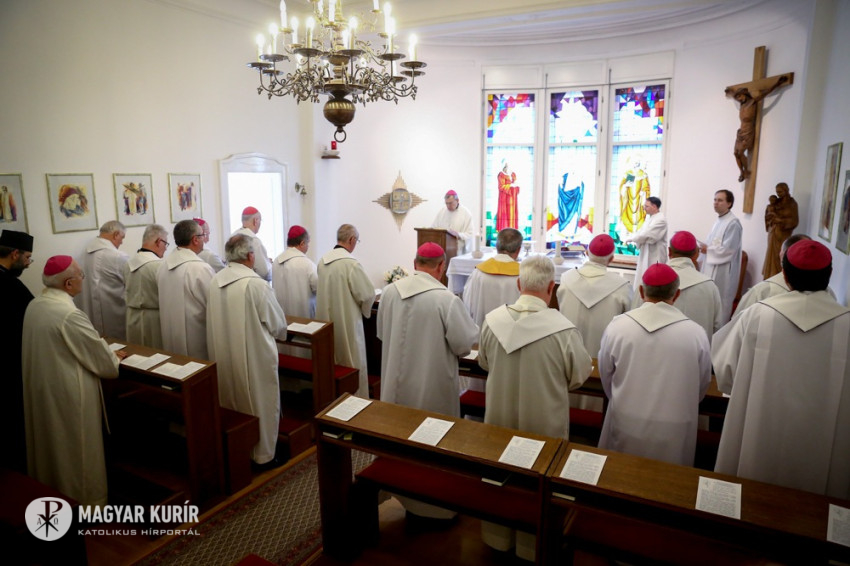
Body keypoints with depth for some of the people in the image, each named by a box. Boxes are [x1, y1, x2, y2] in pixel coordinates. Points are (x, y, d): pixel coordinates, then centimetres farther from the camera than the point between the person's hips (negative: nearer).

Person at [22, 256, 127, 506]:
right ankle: (85, 500, 24)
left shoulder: (34, 305, -1)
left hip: (41, 387, 9)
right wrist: (114, 359, 4)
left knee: (51, 441, 24)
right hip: (68, 394, -9)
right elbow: (99, 355, -18)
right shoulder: (69, 314, -27)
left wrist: (106, 352, 15)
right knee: (78, 448, 8)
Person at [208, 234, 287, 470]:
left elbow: (217, 320, 8)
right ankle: (263, 456, 23)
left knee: (232, 404, 21)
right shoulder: (256, 284, -21)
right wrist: (277, 333, 12)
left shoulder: (215, 281, -4)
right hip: (254, 356, -6)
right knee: (261, 405, 11)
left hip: (223, 357, 6)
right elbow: (278, 325, -11)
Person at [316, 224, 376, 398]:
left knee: (331, 362, 20)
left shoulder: (323, 260, 0)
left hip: (326, 318, 7)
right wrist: (365, 309, 5)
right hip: (347, 322, -7)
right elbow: (367, 294, -16)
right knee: (352, 364, 7)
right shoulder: (351, 264, -21)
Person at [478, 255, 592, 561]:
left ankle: (498, 537, 44)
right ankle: (532, 546, 39)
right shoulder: (563, 329, -26)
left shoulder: (493, 320, -16)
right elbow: (579, 375, -9)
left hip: (500, 417, 3)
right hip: (543, 422, -3)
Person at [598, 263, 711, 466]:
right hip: (673, 432, 0)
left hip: (626, 425, 1)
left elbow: (606, 377, 0)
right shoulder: (696, 333, -14)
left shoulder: (617, 327, -14)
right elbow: (701, 387, 2)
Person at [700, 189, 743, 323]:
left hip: (723, 272, -9)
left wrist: (707, 249, -11)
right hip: (711, 268, 9)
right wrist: (704, 247, 3)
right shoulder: (718, 221, 13)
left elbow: (727, 249, -20)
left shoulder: (733, 223, -16)